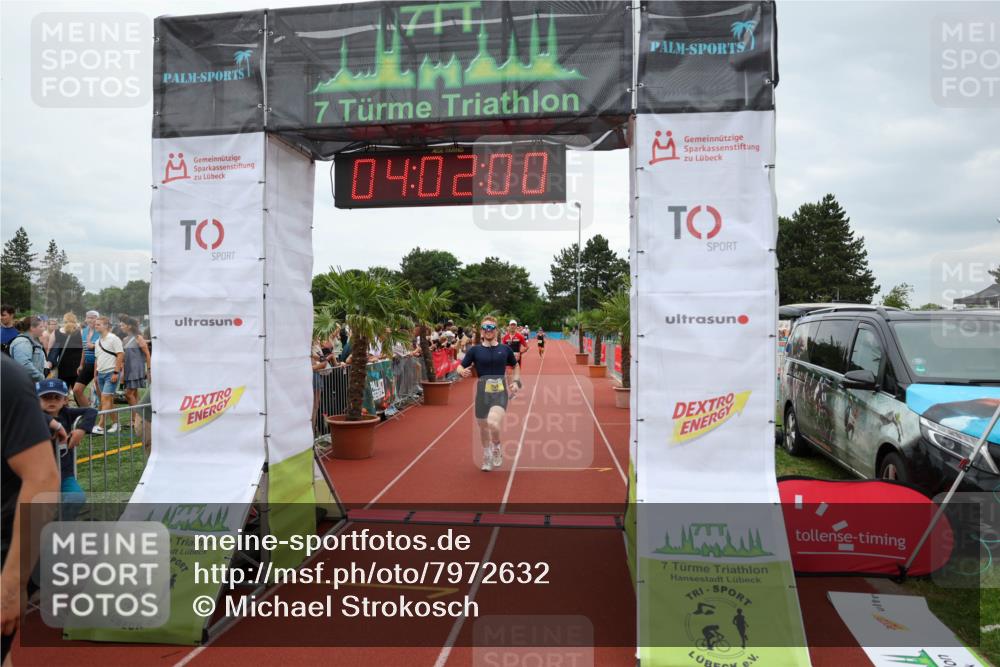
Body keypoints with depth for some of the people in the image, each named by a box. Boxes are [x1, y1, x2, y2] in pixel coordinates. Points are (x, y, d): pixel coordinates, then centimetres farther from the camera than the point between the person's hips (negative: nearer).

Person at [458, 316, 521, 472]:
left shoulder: (505, 349, 5)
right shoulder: (475, 350, 2)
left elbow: (515, 366, 21)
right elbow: (461, 367, 3)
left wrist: (516, 381, 5)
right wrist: (462, 372, -21)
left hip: (500, 392, -2)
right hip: (482, 393, 2)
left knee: (493, 423, -25)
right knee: (483, 427, 13)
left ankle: (497, 447, 7)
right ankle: (487, 456, 41)